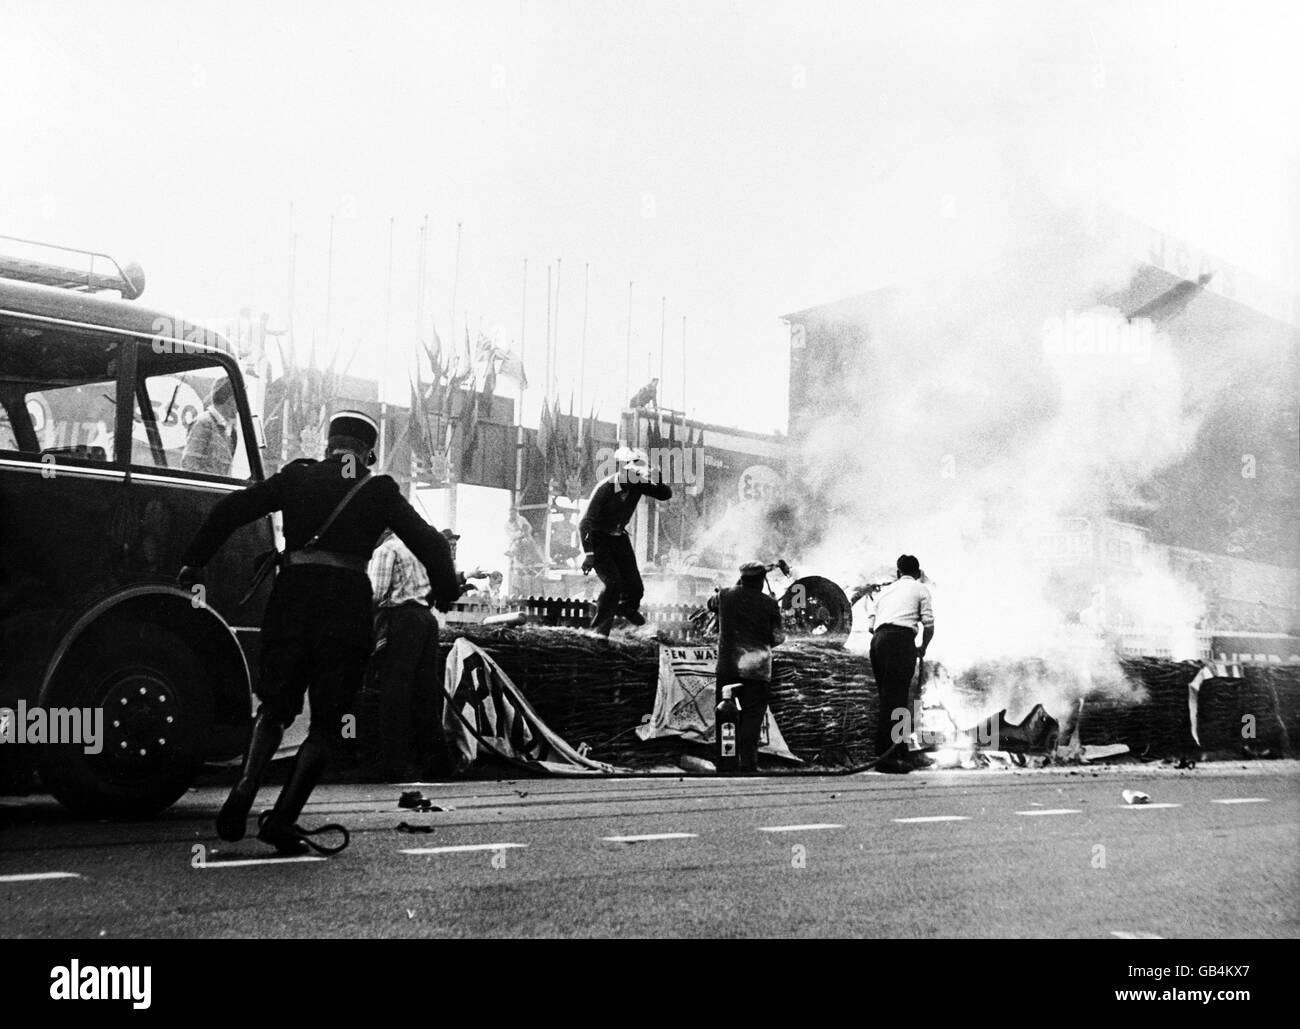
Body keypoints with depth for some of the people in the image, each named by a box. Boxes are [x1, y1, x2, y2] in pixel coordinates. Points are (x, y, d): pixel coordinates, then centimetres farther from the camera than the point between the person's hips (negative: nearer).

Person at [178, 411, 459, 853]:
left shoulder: (298, 476, 12)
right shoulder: (380, 491, 9)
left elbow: (231, 509, 7)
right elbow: (430, 543, 8)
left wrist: (194, 561, 13)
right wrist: (445, 591, 23)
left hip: (292, 597, 2)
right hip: (347, 605, -2)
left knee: (275, 707, 16)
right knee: (325, 722, 6)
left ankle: (244, 788, -8)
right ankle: (283, 818, -5)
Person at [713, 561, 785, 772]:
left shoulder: (726, 595, 3)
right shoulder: (770, 604, -2)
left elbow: (711, 604, 26)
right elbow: (778, 638, 0)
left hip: (727, 666, 2)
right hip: (757, 668, -2)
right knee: (752, 716, 2)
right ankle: (748, 764, -2)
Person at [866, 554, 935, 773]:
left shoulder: (885, 590, 28)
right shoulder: (920, 589, 14)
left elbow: (871, 625, 19)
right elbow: (928, 624, 5)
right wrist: (923, 648, 20)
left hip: (878, 640, 6)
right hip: (901, 640, -6)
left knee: (888, 698, 11)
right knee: (894, 700, -10)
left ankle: (901, 755, 15)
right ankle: (885, 757, -17)